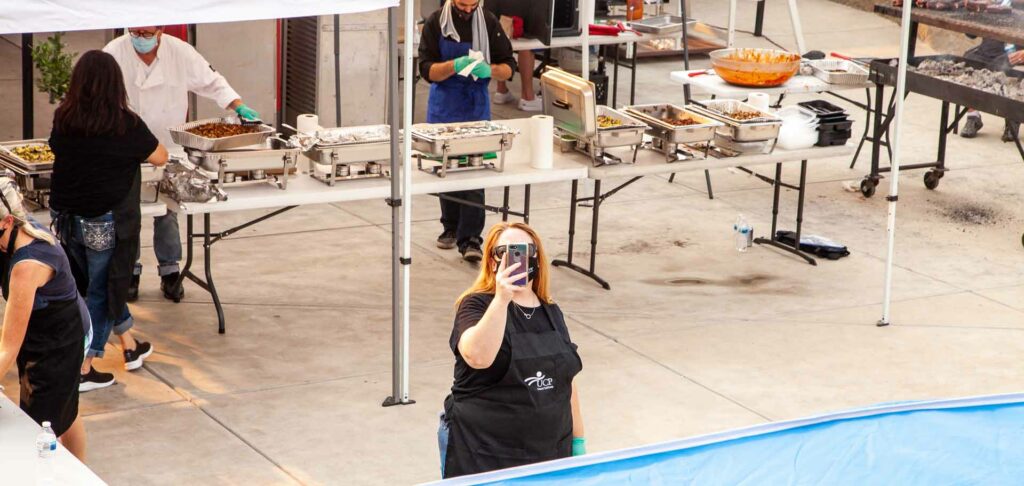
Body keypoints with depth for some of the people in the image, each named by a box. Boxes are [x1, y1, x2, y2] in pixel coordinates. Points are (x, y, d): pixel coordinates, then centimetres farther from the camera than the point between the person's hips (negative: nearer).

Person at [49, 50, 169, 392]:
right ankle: (83, 369, 10)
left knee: (105, 282, 22)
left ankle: (130, 347, 37)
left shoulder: (63, 119, -5)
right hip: (105, 222, -5)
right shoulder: (125, 125, -16)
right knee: (101, 289, 8)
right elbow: (160, 158, -3)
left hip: (65, 218, 5)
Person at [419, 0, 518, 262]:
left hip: (476, 108, -1)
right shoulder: (436, 23, -6)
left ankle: (470, 239, -11)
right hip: (444, 108, 1)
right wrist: (454, 65, -28)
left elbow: (508, 67, 0)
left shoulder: (488, 22, -3)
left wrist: (489, 70, -22)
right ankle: (451, 228, 28)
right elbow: (427, 69, -9)